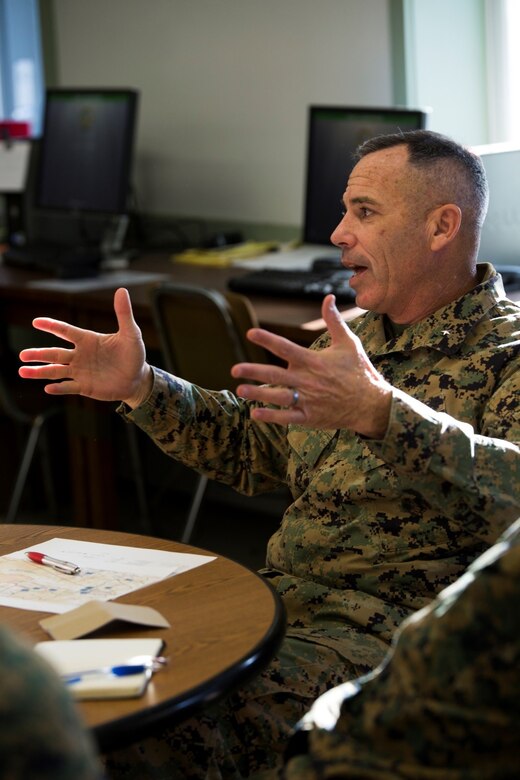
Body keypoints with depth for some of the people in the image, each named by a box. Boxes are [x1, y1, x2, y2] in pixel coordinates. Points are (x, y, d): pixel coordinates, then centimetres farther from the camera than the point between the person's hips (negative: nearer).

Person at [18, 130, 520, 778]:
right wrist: (140, 387, 16)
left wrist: (381, 414, -41)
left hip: (387, 635, -8)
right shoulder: (360, 336, 18)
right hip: (277, 601, 8)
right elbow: (247, 445, 29)